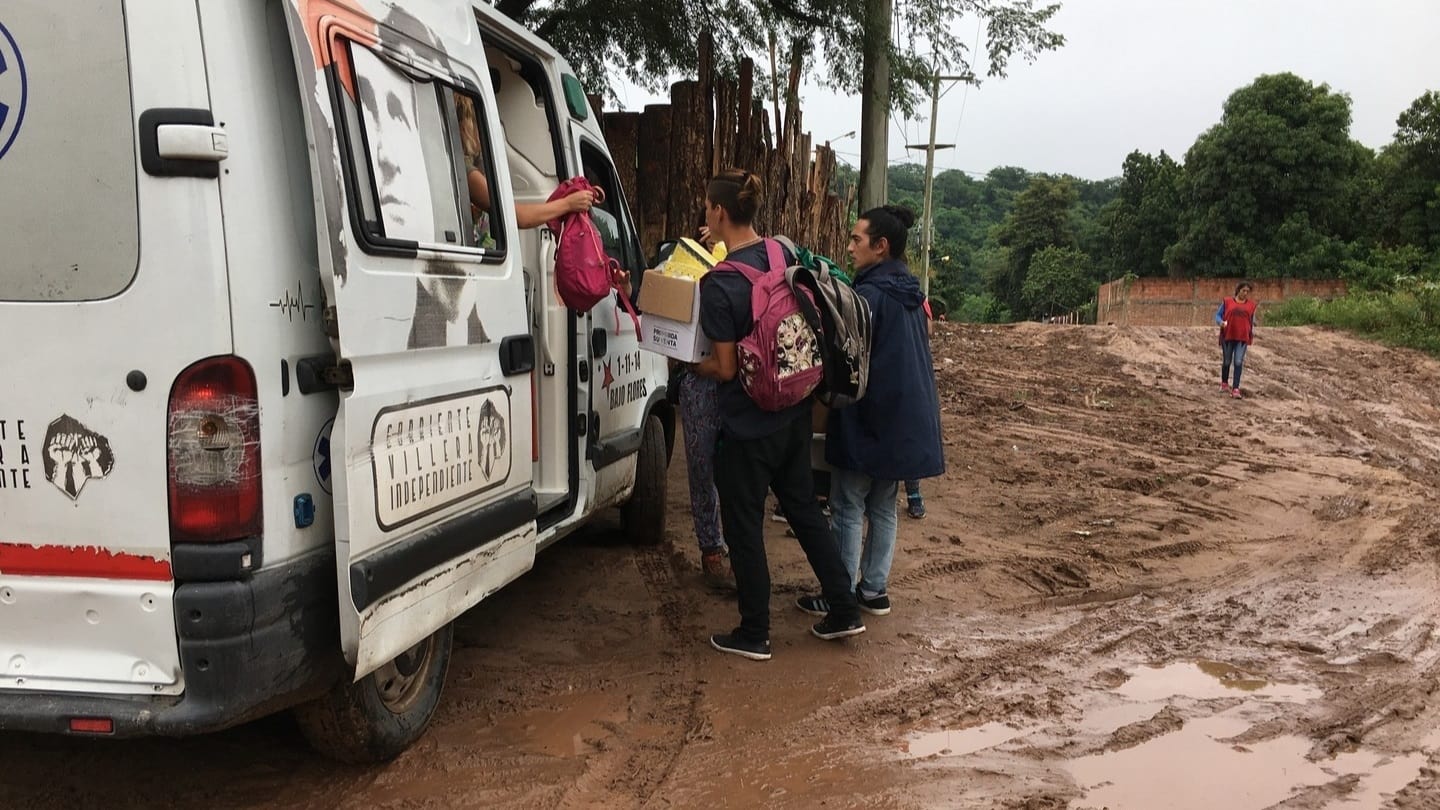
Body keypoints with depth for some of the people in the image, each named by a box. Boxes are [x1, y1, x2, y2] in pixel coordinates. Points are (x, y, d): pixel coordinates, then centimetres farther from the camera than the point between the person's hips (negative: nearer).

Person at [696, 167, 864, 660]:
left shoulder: (718, 283, -20)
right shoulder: (783, 254, -1)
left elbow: (725, 367, -16)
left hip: (747, 422, -7)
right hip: (794, 412, 7)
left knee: (743, 526, 8)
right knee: (803, 506, 21)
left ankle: (754, 636, 21)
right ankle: (844, 611, 28)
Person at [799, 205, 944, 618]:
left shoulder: (870, 295, -18)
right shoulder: (910, 294, 9)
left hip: (867, 422, -8)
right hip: (904, 422, 8)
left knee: (848, 510, 2)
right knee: (883, 508, 15)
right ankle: (874, 589, 23)